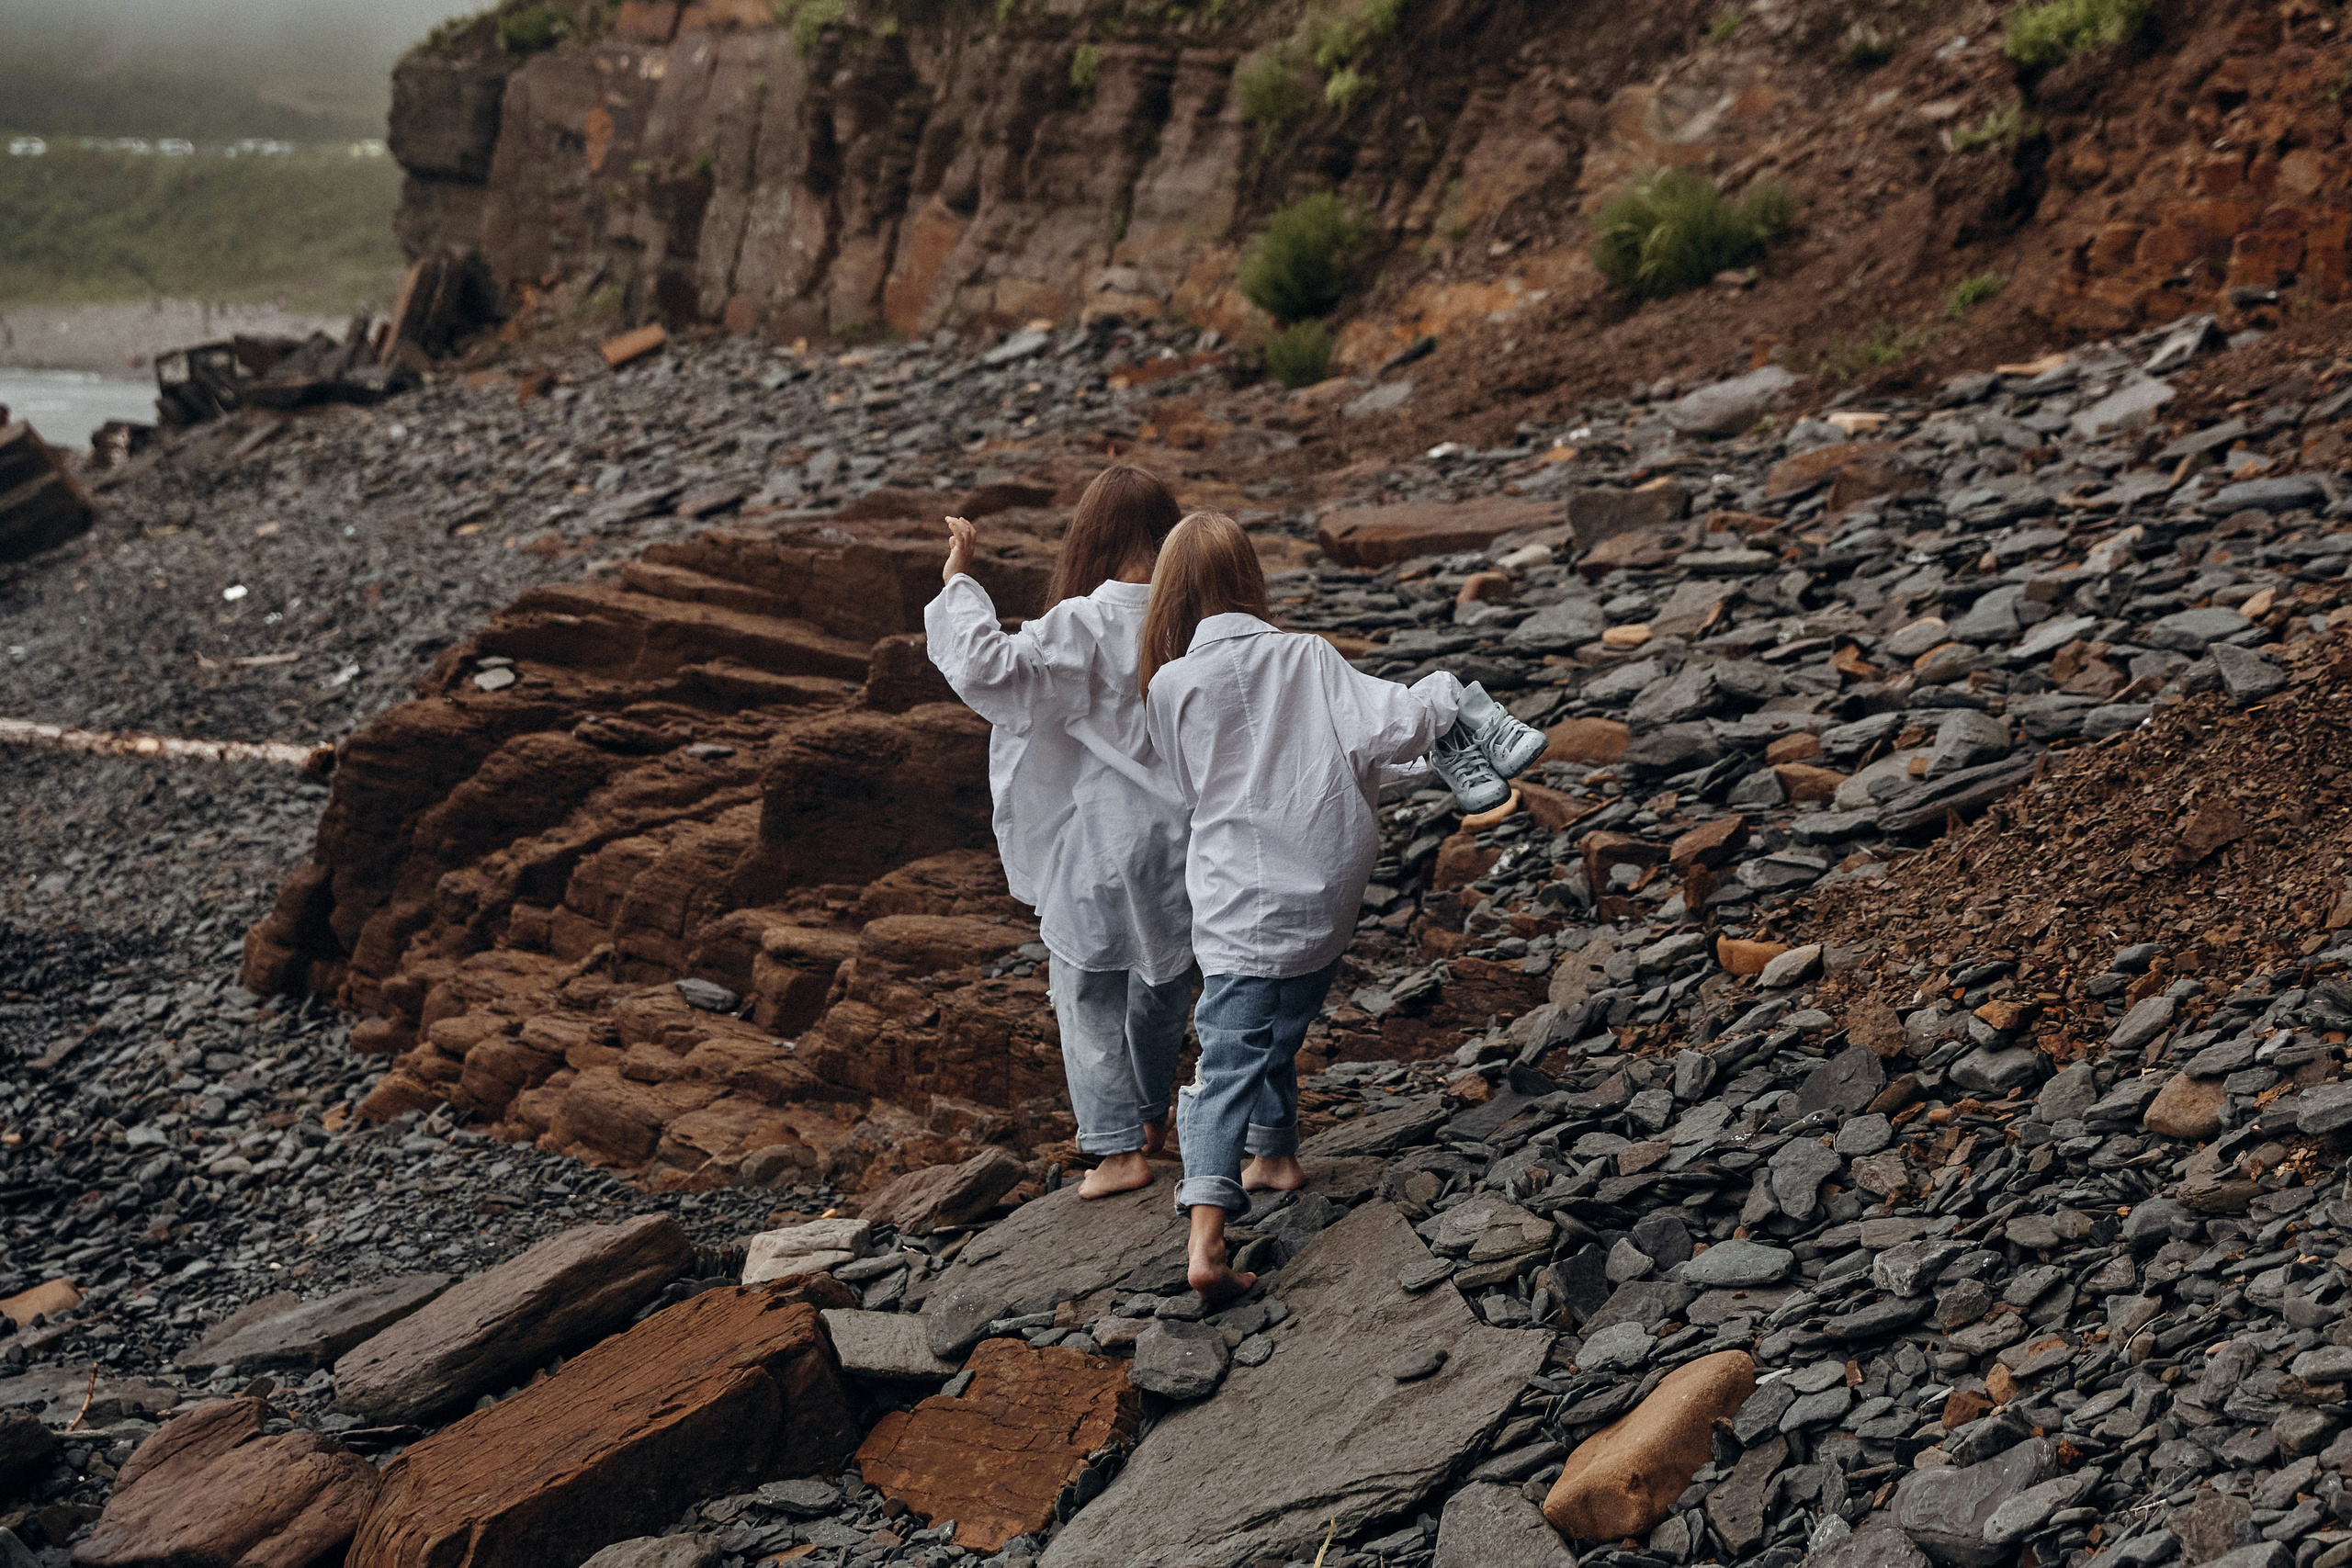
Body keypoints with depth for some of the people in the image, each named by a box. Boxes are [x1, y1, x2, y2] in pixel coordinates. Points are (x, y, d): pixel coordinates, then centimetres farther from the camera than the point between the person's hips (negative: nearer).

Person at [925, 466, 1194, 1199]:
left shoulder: (1082, 628, -21)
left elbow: (988, 669, -30)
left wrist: (960, 582, -20)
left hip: (1102, 843, -5)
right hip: (1182, 836, 5)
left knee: (1091, 998, 9)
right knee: (1163, 980, 23)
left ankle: (1120, 1147, 11)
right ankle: (1151, 1116, 39)